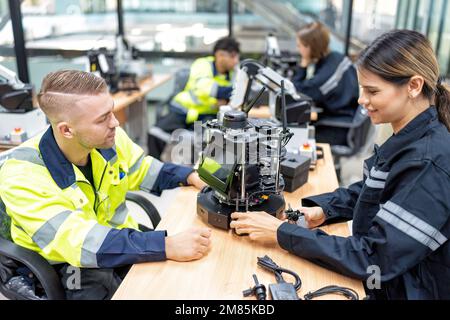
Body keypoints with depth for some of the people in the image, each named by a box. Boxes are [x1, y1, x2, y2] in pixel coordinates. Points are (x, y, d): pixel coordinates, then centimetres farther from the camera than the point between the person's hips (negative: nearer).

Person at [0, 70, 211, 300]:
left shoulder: (109, 138, -11)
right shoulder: (22, 176, -28)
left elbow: (144, 171, 7)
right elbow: (78, 242, -37)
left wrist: (191, 177, -10)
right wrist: (167, 246, -45)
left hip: (123, 244, 5)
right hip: (69, 268, -4)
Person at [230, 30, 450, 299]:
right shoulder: (410, 139, 1)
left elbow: (373, 259, -28)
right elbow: (366, 191, 14)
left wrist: (282, 233, -23)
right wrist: (323, 209, -5)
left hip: (411, 292, -7)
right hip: (388, 282, 7)